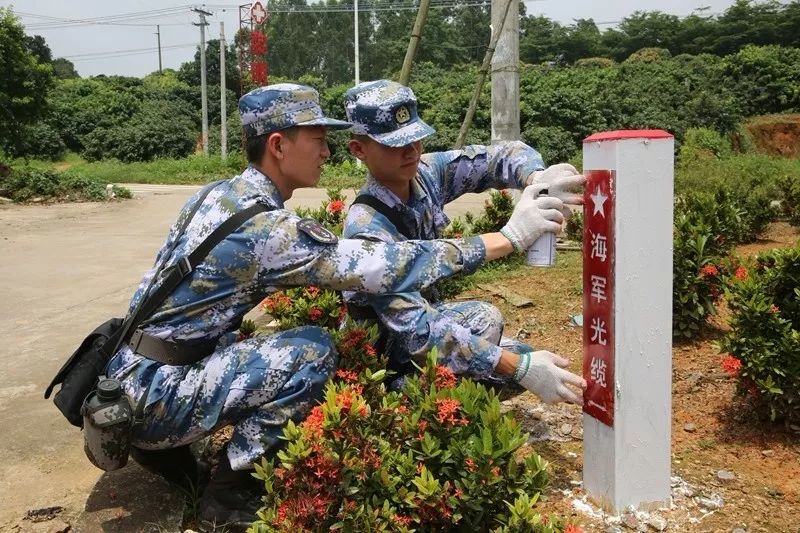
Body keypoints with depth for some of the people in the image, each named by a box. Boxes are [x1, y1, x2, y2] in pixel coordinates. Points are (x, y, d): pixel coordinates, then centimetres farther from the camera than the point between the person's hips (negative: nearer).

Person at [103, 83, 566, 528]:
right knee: (313, 352, -17)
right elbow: (388, 267, -24)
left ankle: (161, 445, 19)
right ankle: (233, 491, -3)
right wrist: (510, 236, -20)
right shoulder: (267, 228, -21)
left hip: (129, 375, 9)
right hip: (153, 392, -9)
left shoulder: (218, 195, 6)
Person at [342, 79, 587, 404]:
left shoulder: (425, 173, -10)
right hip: (385, 345, -7)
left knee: (523, 361, -3)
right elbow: (417, 329, -37)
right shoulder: (367, 228, -29)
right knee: (482, 319, -28)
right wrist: (519, 367, -42)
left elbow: (500, 156, -8)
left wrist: (537, 178, -35)